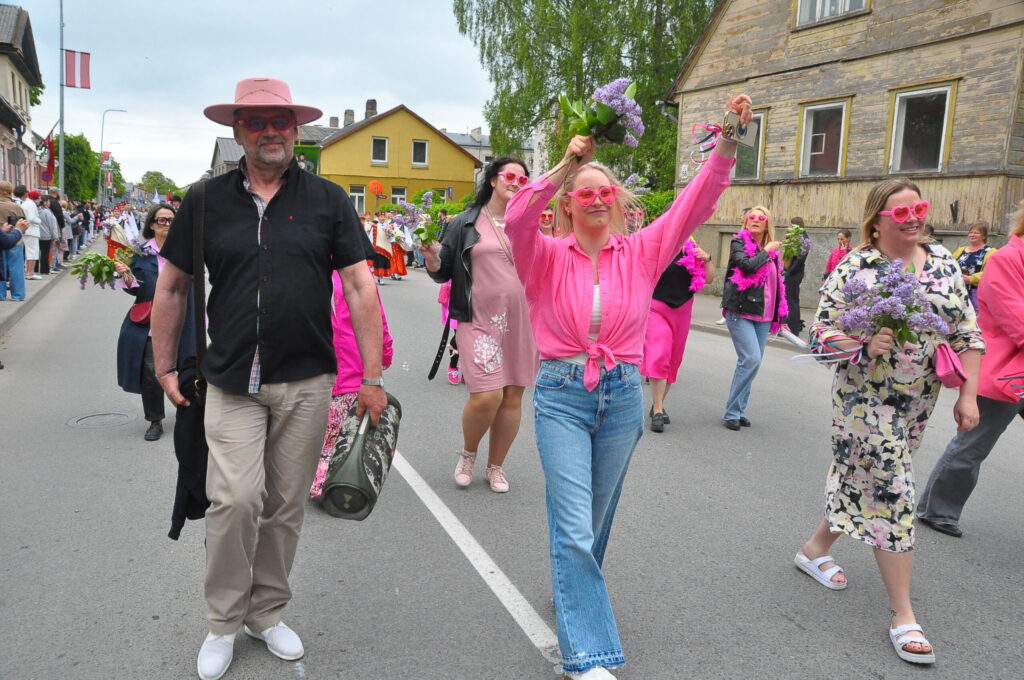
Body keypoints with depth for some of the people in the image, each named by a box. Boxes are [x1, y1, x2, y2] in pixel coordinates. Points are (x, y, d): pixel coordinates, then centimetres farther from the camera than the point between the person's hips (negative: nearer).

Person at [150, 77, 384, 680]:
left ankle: (268, 611, 30)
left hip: (306, 382, 0)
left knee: (287, 506, 10)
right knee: (235, 500, -8)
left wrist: (372, 378, -4)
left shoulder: (328, 200, 3)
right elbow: (173, 287, 13)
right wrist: (165, 365, 10)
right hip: (231, 382, 0)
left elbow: (361, 288, 0)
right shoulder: (207, 201, 6)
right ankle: (224, 621, 16)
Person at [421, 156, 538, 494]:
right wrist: (432, 260, -14)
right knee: (487, 396, -13)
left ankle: (495, 466, 26)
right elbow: (443, 273, 7)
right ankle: (468, 453, 18)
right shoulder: (466, 223, 3)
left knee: (513, 396, 6)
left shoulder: (529, 224, 11)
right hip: (480, 322, -3)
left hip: (522, 323, 3)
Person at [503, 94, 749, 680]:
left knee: (596, 520, 19)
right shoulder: (547, 256, -2)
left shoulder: (641, 251, 2)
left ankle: (575, 593, 46)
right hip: (562, 395, -3)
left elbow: (695, 205, -7)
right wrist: (565, 165, -28)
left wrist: (728, 143, -19)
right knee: (575, 527, -6)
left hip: (623, 395, 3)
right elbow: (517, 221, -22)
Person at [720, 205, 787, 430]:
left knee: (753, 361, 6)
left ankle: (739, 410, 16)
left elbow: (777, 283, 22)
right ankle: (732, 412, -6)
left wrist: (779, 315, 18)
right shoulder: (739, 243, -1)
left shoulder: (771, 251, 15)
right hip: (740, 311, -6)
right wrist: (766, 252, -6)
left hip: (763, 315, 6)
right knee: (751, 359, -16)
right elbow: (747, 265, -21)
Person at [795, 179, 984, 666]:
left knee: (865, 479, 16)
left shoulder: (943, 262, 4)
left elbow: (966, 332, 6)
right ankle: (903, 615, 5)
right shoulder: (855, 268, -10)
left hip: (918, 400, 5)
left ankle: (817, 548, 40)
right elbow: (822, 331, -12)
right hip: (866, 397, -5)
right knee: (890, 492, -4)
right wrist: (864, 345, -30)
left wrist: (967, 394, -1)